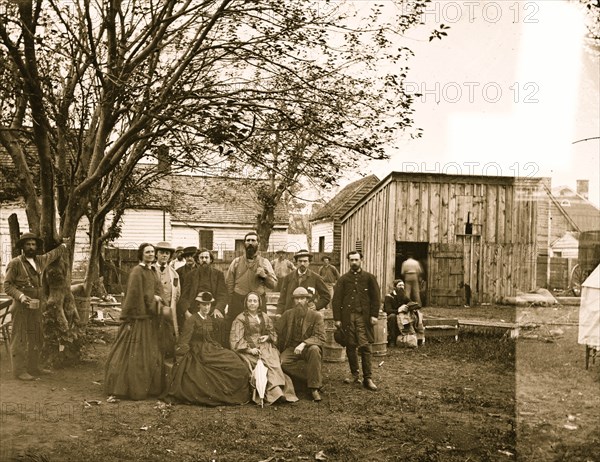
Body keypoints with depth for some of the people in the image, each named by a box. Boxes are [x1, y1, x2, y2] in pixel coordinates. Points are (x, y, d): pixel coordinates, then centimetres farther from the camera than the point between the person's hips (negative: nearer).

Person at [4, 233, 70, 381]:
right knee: (20, 339, -4)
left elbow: (53, 254, 31)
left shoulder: (40, 260, 10)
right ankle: (19, 371, 1)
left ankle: (33, 367, 23)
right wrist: (21, 296, -22)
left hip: (37, 307, 7)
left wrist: (64, 245, 44)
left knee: (37, 339, 12)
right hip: (21, 307, -7)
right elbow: (7, 285, -8)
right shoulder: (15, 263, -8)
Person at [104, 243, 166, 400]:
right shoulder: (137, 272, -12)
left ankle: (149, 387, 22)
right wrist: (128, 318, -17)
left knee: (151, 354, 13)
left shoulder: (153, 271, 12)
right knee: (135, 353, -2)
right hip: (138, 318, -9)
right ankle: (132, 388, 7)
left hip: (150, 318, 9)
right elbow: (132, 295, -15)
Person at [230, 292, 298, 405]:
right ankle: (276, 391, -43)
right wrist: (249, 349, -14)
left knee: (274, 360, -30)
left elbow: (273, 333, 28)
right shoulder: (240, 319, 8)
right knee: (268, 362, -31)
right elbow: (236, 339, -1)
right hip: (248, 350, -4)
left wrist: (268, 337, 3)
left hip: (265, 346, 4)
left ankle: (276, 391, -42)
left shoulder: (265, 318, 22)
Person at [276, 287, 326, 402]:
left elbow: (320, 338, -13)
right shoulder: (287, 315, 8)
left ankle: (314, 387, -26)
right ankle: (315, 378, -17)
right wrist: (282, 351, -5)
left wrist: (304, 344, -29)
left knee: (314, 349, -36)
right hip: (291, 349, 2)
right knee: (283, 362, -30)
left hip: (308, 349, -2)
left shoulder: (316, 316, -2)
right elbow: (276, 332, 9)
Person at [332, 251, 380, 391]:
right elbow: (337, 299, 6)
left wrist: (374, 315, -4)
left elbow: (375, 298, 5)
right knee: (350, 346, 6)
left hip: (363, 316, -2)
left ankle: (368, 378, -3)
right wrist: (337, 318, -1)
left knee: (365, 346, -6)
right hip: (348, 316, 2)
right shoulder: (343, 279, 9)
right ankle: (354, 375, 17)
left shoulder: (369, 278, 7)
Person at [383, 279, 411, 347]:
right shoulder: (388, 296, -9)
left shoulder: (403, 296, 10)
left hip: (400, 317, 5)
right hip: (389, 318, -5)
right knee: (392, 316, -37)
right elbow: (388, 310, -22)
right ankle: (392, 340, -34)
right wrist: (397, 310, -41)